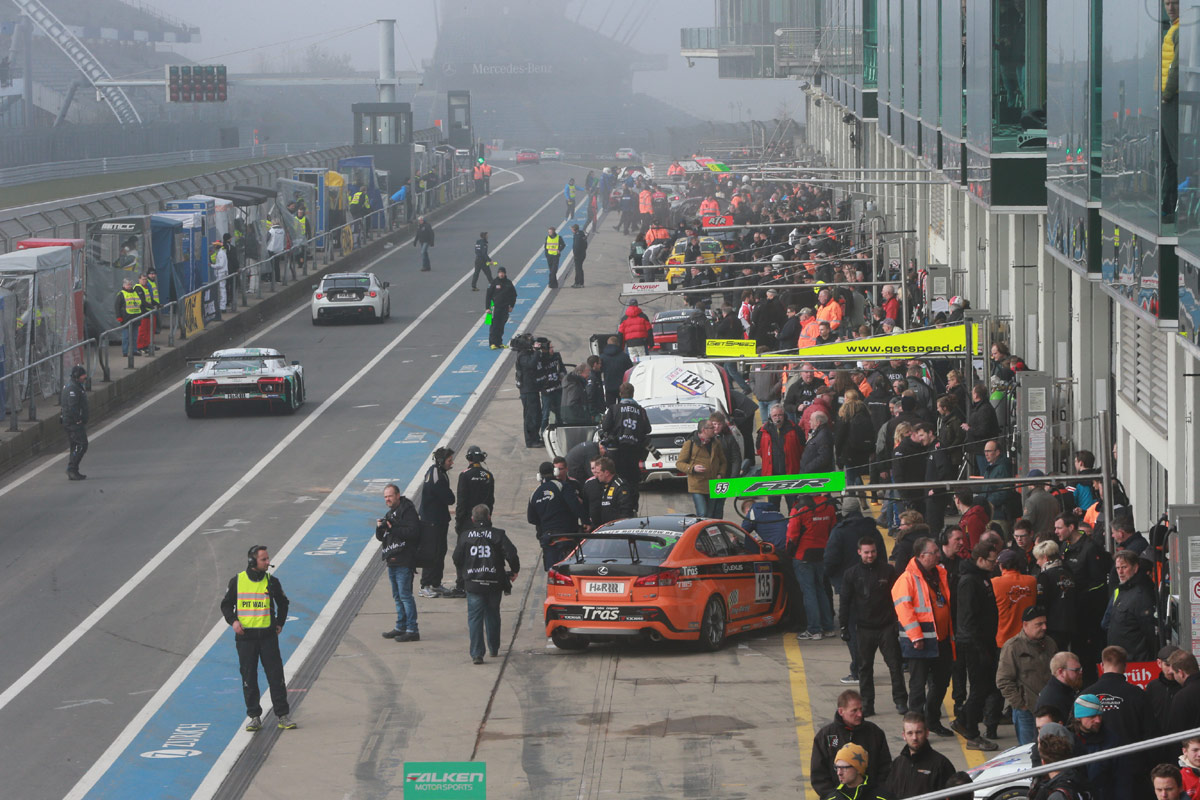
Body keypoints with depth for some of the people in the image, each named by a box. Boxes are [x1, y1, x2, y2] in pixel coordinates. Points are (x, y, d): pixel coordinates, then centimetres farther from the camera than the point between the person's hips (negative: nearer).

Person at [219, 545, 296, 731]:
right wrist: (233, 621, -6)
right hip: (245, 637, 0)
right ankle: (254, 717, 11)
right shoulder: (237, 581, 0)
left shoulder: (272, 582, 3)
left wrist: (280, 623, 11)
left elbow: (282, 603, 20)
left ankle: (283, 716, 3)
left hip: (268, 636, 0)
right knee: (249, 678, 3)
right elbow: (226, 604, 10)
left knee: (276, 676, -2)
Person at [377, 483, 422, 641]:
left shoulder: (408, 511, -9)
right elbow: (381, 537, 19)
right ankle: (400, 627, 23)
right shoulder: (390, 513, 19)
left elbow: (413, 532, -22)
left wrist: (392, 529, -22)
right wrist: (380, 528, -2)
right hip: (391, 561, 9)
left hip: (403, 561, -9)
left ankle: (412, 630, -8)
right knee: (397, 596, 15)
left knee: (405, 595, -10)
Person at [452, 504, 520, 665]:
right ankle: (494, 649, 30)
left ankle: (476, 654, -11)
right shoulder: (498, 535, -4)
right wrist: (515, 571, 9)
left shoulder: (466, 536, -1)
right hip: (494, 584, 1)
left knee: (475, 618, 0)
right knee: (492, 615, 19)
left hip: (473, 584, -1)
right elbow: (511, 555, -10)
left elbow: (457, 560, 4)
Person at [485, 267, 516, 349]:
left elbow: (513, 295, 16)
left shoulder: (508, 283, 7)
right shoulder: (494, 283, -3)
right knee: (494, 326, -7)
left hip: (505, 308, 3)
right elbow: (488, 295, -2)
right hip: (495, 307, -3)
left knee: (501, 326, 7)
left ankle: (499, 343, 14)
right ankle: (493, 343, -6)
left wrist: (511, 306, 9)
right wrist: (487, 308, -7)